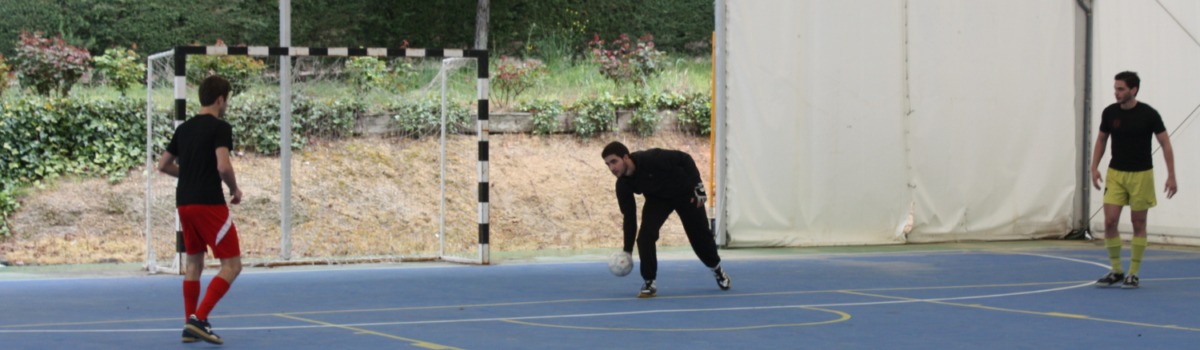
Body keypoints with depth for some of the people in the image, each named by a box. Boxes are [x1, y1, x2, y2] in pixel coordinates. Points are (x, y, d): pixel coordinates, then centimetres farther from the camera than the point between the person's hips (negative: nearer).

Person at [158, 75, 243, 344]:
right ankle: (199, 319, -16)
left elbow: (164, 165, 18)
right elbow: (223, 166, -20)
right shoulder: (220, 127, -8)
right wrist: (235, 190, -4)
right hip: (209, 203, -8)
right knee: (232, 264, -3)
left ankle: (190, 326, 15)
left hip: (184, 203, 8)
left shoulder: (184, 128, 13)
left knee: (194, 263, 17)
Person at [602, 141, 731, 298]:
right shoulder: (623, 185, -20)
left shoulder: (652, 159, -38)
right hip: (657, 198, 3)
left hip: (685, 192, -3)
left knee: (699, 234, 9)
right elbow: (629, 217, -11)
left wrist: (698, 186, -24)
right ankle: (649, 283, -8)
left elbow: (685, 159, -26)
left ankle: (717, 269, 37)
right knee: (645, 235, -20)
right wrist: (627, 250, -11)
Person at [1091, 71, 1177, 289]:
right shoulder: (1110, 113, -2)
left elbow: (1165, 144, -6)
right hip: (1115, 173, 3)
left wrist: (1171, 176, -11)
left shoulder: (1148, 114, -11)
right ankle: (1116, 271, 9)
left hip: (1141, 174, -3)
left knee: (1138, 224, 3)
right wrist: (1094, 168, 4)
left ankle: (1133, 273, 13)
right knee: (1110, 221, -6)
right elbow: (1101, 140, 12)